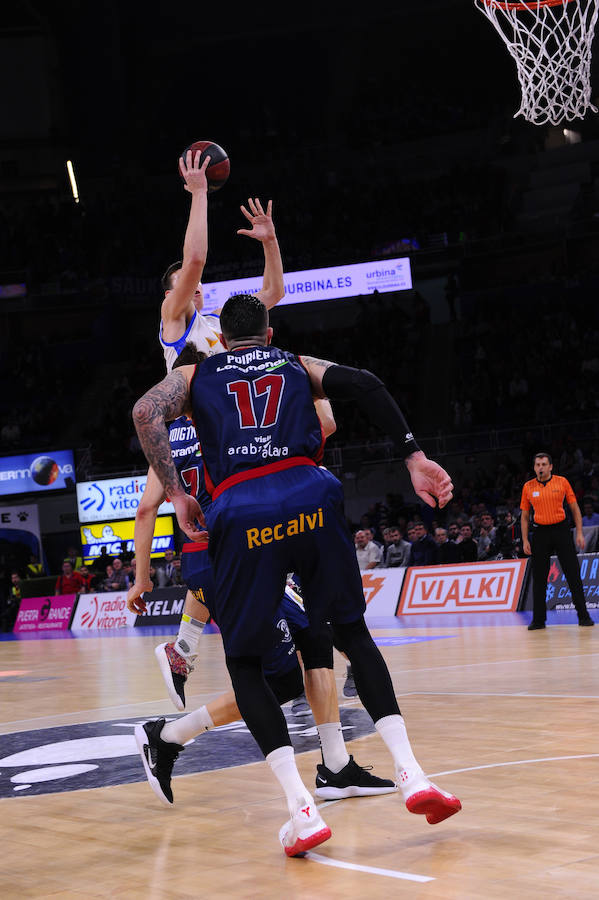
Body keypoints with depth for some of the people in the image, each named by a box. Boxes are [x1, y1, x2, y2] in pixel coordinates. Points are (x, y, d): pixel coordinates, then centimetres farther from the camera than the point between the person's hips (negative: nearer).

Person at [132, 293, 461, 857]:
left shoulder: (195, 375, 27)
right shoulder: (299, 366, 29)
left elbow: (146, 412, 6)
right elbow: (363, 386, 10)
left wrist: (176, 496, 7)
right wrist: (414, 458, 7)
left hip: (239, 512, -1)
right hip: (309, 498, 1)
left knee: (244, 664, 12)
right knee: (353, 633, 19)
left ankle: (302, 809, -3)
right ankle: (410, 775, 6)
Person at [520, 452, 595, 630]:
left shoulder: (562, 482, 2)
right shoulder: (528, 487, 6)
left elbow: (575, 508, 6)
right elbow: (525, 516, 11)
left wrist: (579, 533, -1)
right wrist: (525, 540, 3)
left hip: (561, 530, -1)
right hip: (540, 533, 1)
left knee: (573, 575, -3)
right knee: (539, 578, 2)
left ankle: (583, 615, 3)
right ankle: (539, 619, 9)